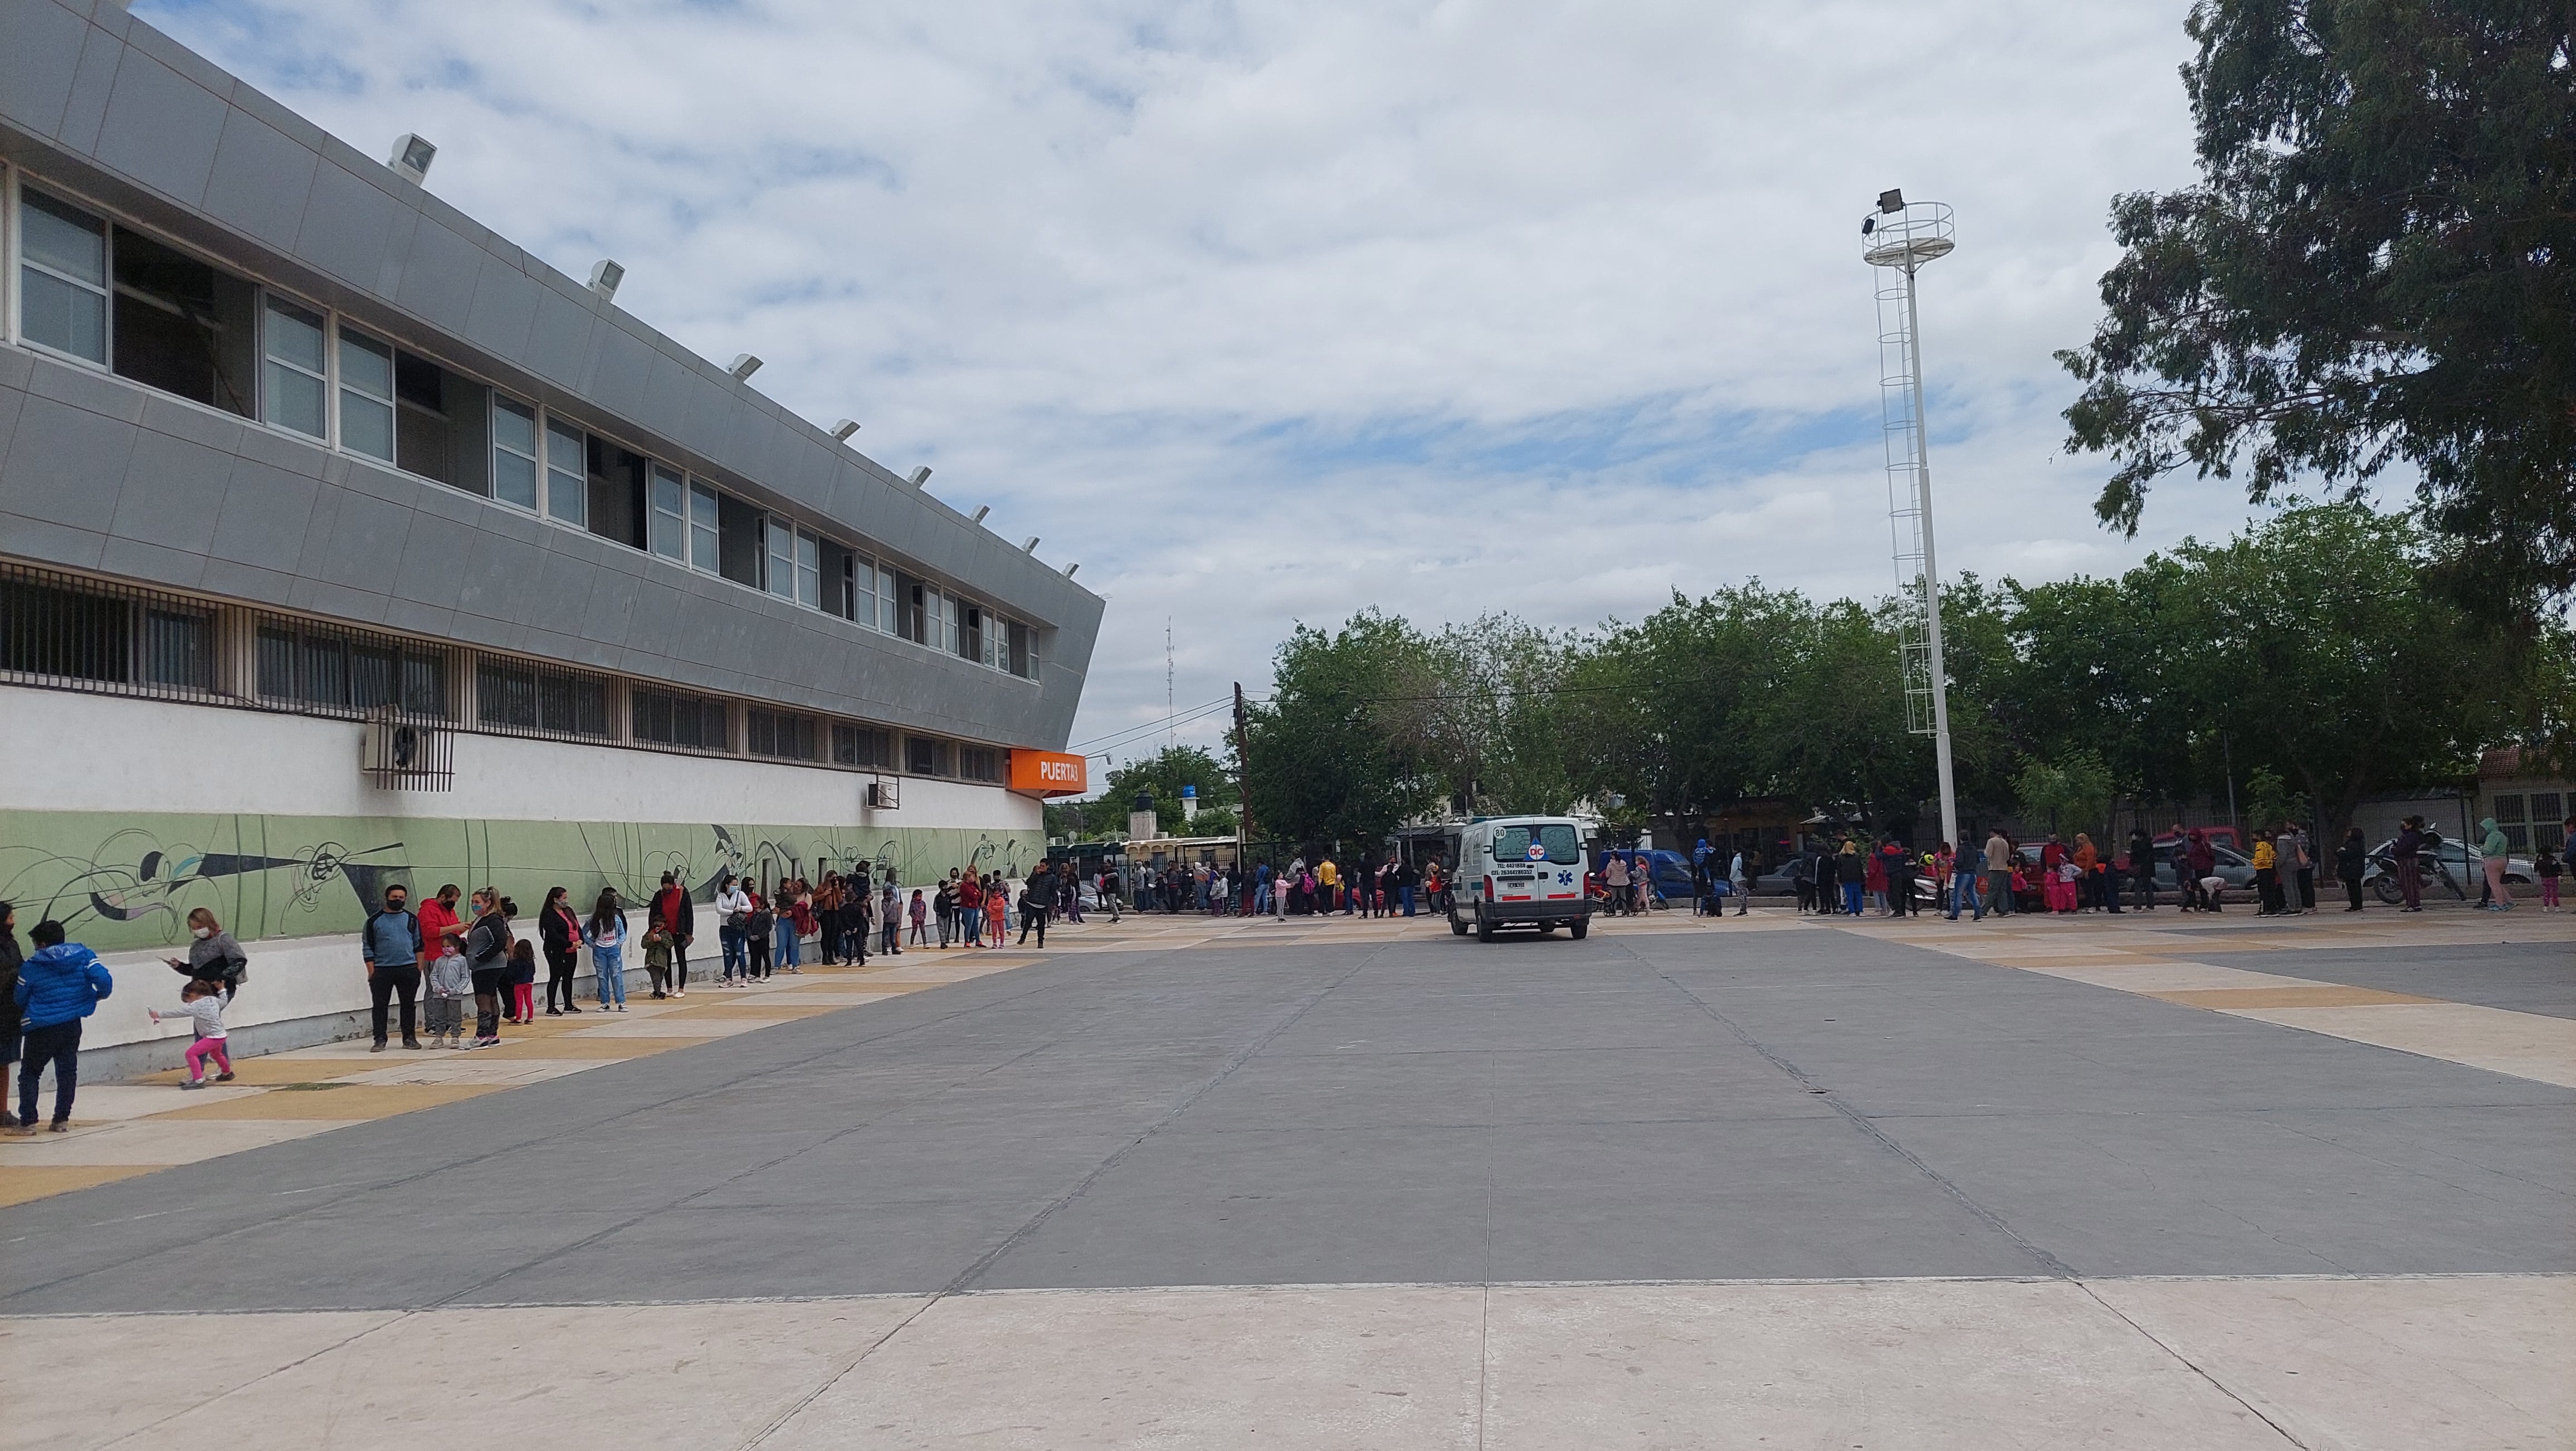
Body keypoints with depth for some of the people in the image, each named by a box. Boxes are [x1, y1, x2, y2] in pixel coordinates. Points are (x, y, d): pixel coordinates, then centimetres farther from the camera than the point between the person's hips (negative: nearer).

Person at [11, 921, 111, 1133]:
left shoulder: (30, 968, -9)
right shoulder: (83, 956, -4)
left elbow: (19, 1000, 1)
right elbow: (104, 980, -14)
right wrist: (100, 996, 7)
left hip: (41, 1027, -3)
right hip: (72, 1026, 3)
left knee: (30, 1073, 11)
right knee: (67, 1072, 14)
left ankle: (28, 1122, 7)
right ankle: (62, 1120, 14)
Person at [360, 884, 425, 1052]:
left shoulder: (412, 920, 9)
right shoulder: (374, 921, 3)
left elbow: (419, 945, 11)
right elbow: (367, 948, 2)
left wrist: (419, 968, 3)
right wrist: (372, 972, -5)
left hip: (409, 969, 1)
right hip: (382, 970, -1)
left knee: (409, 1005, 6)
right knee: (380, 1005, 0)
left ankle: (409, 1038, 13)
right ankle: (380, 1040, 5)